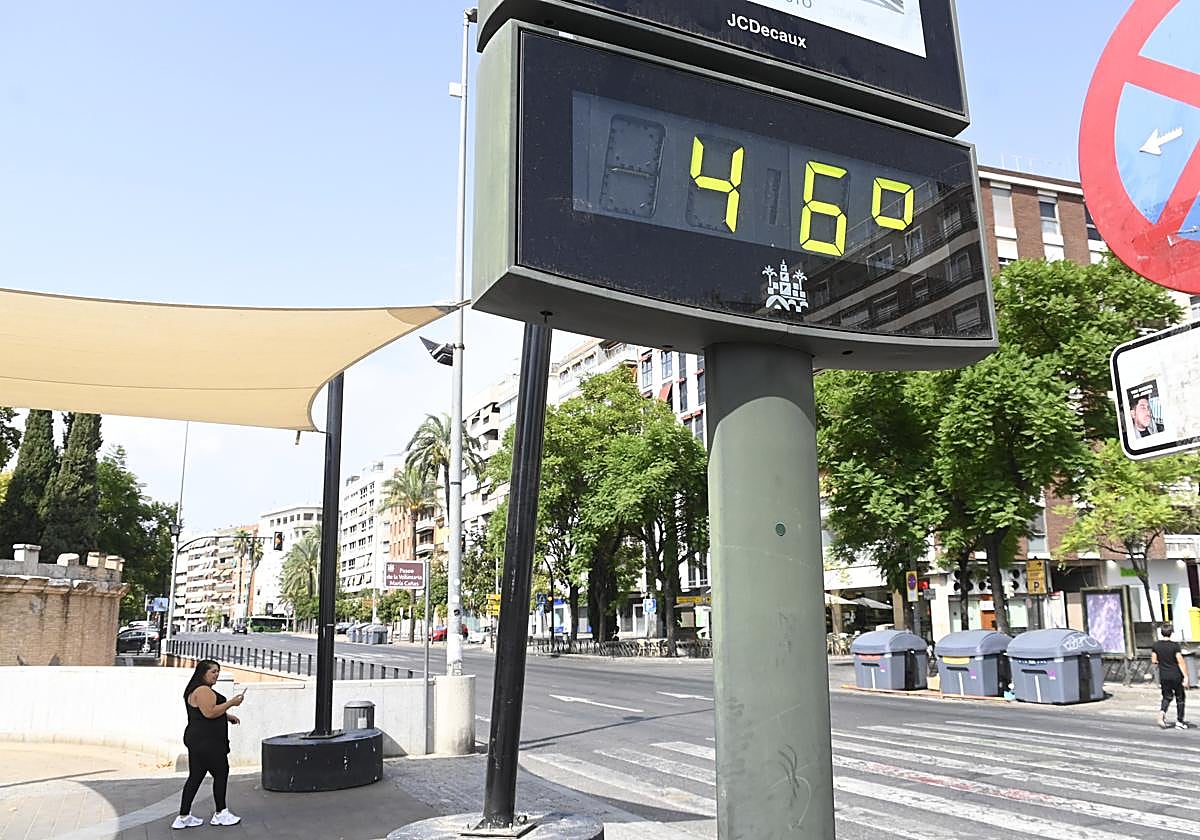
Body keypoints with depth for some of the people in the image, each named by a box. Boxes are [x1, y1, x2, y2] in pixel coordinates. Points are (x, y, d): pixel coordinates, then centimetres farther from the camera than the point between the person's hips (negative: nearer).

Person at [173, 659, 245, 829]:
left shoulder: (195, 690, 19)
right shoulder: (203, 690, -17)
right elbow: (209, 713, -25)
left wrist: (227, 716, 21)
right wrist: (231, 703, -19)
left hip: (196, 739, 10)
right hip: (207, 742, -10)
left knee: (195, 777, 12)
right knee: (221, 773, 1)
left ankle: (184, 817, 14)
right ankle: (221, 813, 10)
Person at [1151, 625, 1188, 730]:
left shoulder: (1156, 645, -1)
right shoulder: (1175, 645, -13)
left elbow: (1153, 661, 2)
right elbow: (1180, 662, -16)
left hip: (1164, 676, 3)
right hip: (1176, 675, -3)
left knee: (1167, 697, 15)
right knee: (1180, 698, 11)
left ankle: (1162, 712, -11)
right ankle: (1179, 721, 13)